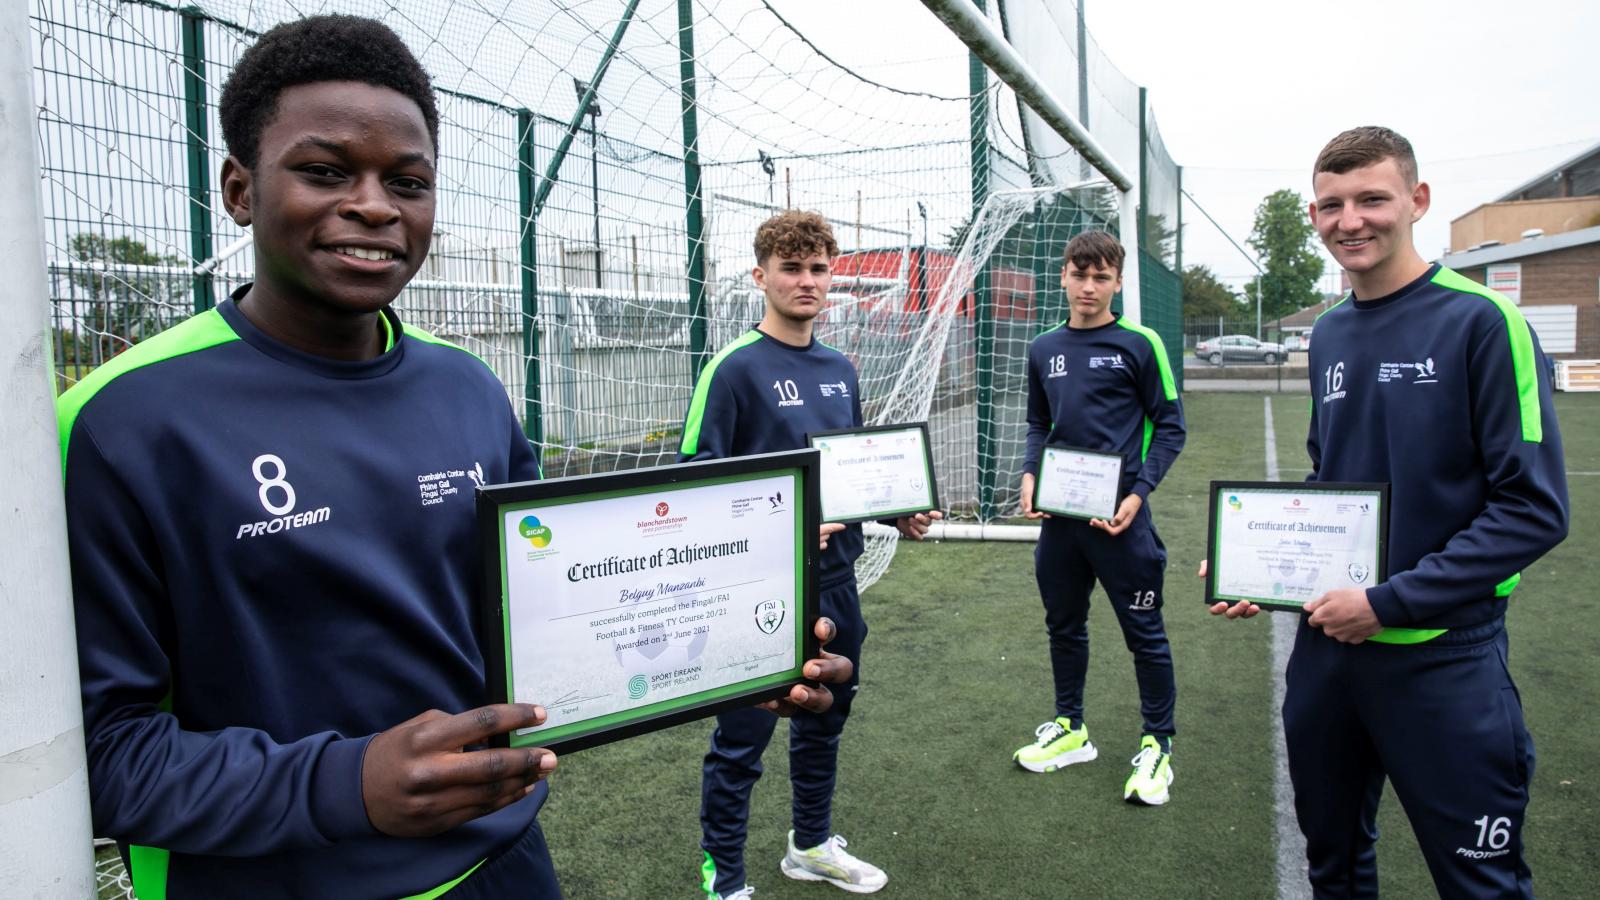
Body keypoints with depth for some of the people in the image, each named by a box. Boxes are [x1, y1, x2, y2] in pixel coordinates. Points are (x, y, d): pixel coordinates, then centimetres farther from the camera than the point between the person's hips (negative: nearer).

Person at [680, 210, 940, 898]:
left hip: (836, 579, 7)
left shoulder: (840, 370, 9)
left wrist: (897, 513, 4)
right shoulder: (734, 366, -13)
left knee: (825, 719, 21)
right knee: (742, 739, 4)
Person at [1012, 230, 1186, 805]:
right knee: (1063, 624, 15)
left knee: (1144, 630, 6)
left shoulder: (1140, 344, -6)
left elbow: (1170, 426, -3)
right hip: (1058, 515, 5)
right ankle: (1070, 728, 33)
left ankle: (1158, 745, 22)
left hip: (1119, 515, -5)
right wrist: (1030, 475, 0)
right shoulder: (1043, 349, 9)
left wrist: (1139, 491, -14)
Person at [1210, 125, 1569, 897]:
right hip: (1326, 645, 6)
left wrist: (1389, 603, -19)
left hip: (1444, 657, -5)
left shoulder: (1480, 321, -11)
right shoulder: (1329, 333, 7)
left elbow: (1534, 508, -15)